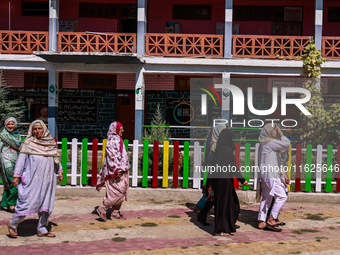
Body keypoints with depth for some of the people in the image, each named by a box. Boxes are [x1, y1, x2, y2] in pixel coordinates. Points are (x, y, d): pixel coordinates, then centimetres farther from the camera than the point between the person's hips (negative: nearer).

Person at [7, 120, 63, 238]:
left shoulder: (50, 143, 11)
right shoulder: (28, 143, -2)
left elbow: (55, 158, 22)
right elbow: (21, 159, -3)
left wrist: (59, 171, 18)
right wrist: (16, 175, -8)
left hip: (47, 178, 5)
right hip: (32, 178, -5)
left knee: (46, 203, 6)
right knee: (27, 201, -7)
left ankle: (42, 229, 16)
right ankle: (12, 224, 14)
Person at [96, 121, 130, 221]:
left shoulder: (118, 139, 18)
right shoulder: (112, 140, -12)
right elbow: (112, 155, -21)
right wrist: (116, 169, -26)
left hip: (121, 170, 10)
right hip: (115, 171, -10)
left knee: (121, 192, 10)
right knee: (118, 191, -12)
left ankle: (115, 213, 15)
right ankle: (102, 209, -3)